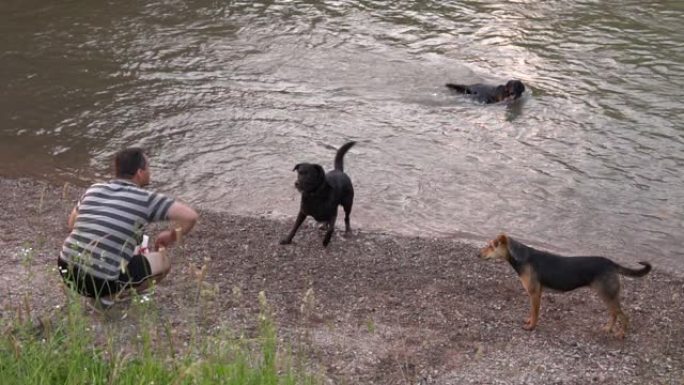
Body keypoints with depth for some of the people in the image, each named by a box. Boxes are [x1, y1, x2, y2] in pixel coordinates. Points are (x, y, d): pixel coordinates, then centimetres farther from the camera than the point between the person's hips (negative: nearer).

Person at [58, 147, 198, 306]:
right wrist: (171, 236, 7)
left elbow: (71, 224, 24)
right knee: (163, 262, 10)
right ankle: (108, 296, 1)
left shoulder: (93, 189, 10)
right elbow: (190, 216, -12)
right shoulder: (145, 199, -6)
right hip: (100, 281, -7)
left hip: (67, 269, 7)